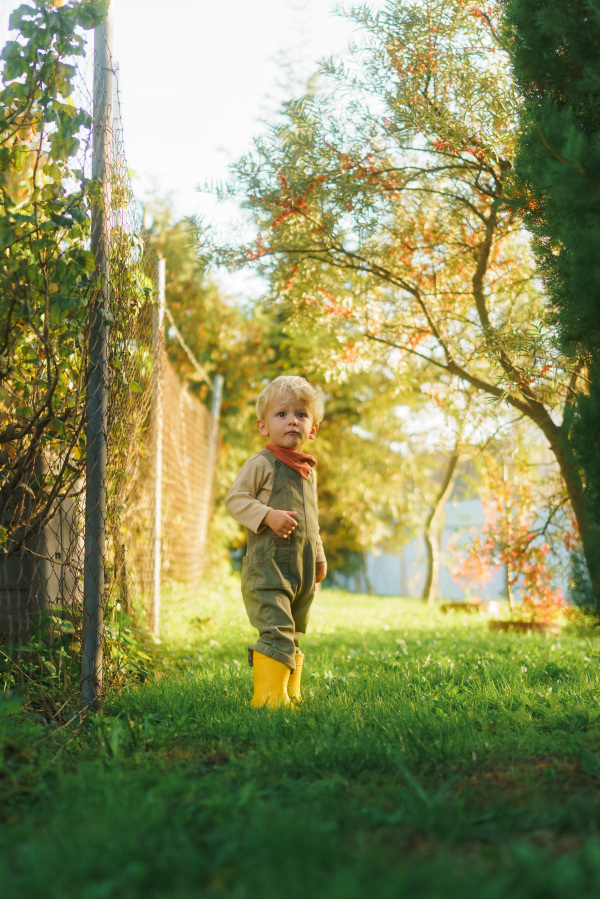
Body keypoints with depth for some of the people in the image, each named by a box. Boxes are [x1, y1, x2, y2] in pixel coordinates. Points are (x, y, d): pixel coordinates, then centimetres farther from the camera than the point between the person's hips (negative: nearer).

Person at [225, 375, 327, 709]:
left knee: (294, 635, 13)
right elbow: (234, 499, -10)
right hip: (268, 565, -8)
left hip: (302, 568, 8)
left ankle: (291, 694, 21)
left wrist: (319, 557, 26)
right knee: (277, 630, -16)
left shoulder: (308, 471, 17)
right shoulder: (262, 463, -6)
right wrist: (268, 515, -22)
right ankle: (269, 697, -14)